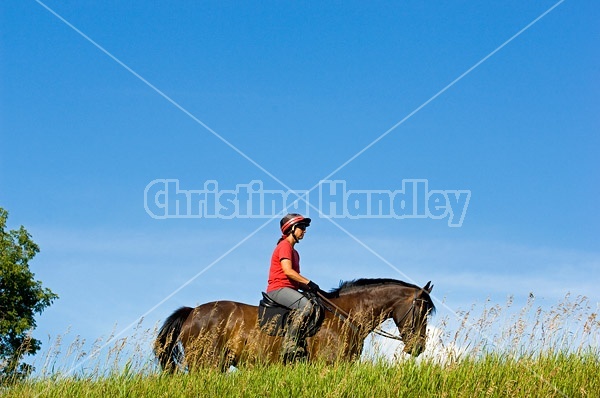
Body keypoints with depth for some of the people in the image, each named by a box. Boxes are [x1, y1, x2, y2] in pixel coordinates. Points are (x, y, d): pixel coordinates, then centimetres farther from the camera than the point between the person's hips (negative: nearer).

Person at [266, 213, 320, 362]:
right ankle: (290, 345, -32)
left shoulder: (294, 251, 25)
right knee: (306, 306, -31)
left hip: (290, 289, 10)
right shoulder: (284, 246, -5)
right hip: (278, 288, -10)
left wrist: (307, 287, 5)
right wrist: (308, 283, -17)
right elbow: (288, 271, -18)